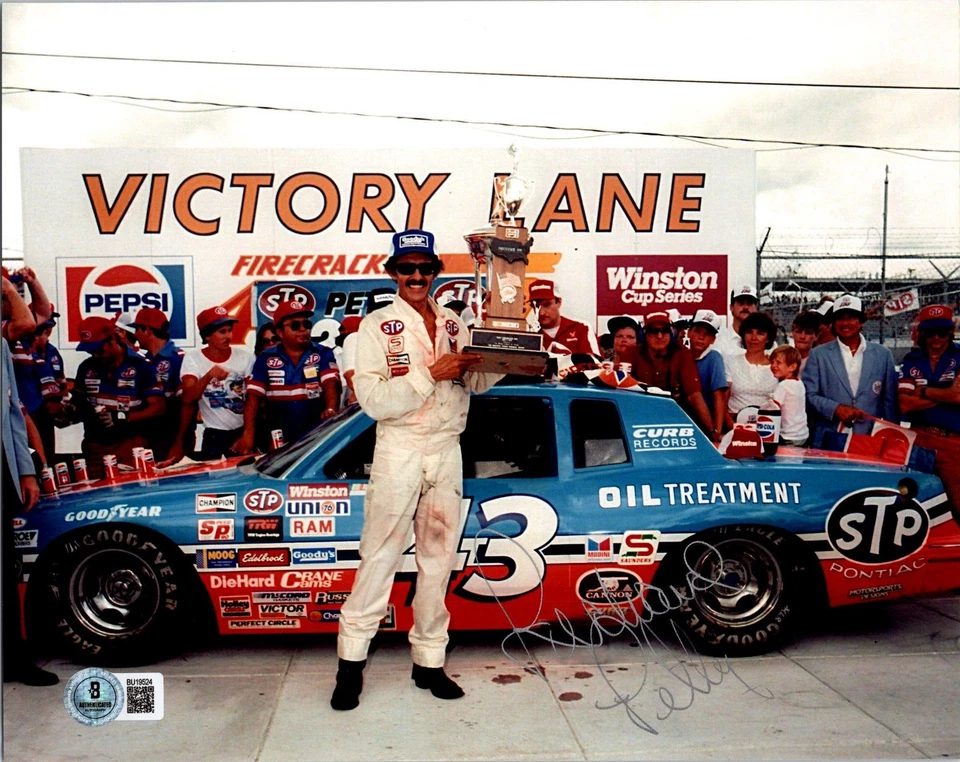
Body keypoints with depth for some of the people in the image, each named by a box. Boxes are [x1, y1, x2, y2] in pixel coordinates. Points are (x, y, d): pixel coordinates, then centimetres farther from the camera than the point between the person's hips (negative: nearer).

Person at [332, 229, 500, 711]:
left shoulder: (454, 326, 11)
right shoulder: (377, 327, -2)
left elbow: (477, 383, 7)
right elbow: (373, 400, -14)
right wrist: (430, 374, -20)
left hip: (447, 453, 5)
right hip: (398, 451, -4)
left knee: (438, 560, 9)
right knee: (379, 557, -2)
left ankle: (429, 661, 20)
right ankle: (351, 660, 10)